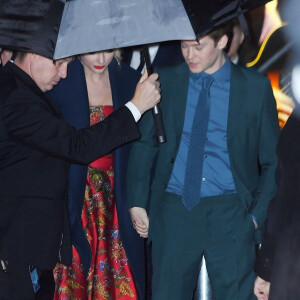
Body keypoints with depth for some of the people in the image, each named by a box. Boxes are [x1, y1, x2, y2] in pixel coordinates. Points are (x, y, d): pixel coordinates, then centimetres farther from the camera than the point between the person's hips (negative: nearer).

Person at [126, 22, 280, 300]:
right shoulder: (165, 82, 6)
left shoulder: (256, 87, 2)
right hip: (174, 209, 2)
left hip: (230, 213, -1)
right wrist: (137, 202, 1)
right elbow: (144, 145, 10)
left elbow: (272, 160, 5)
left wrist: (259, 214, -4)